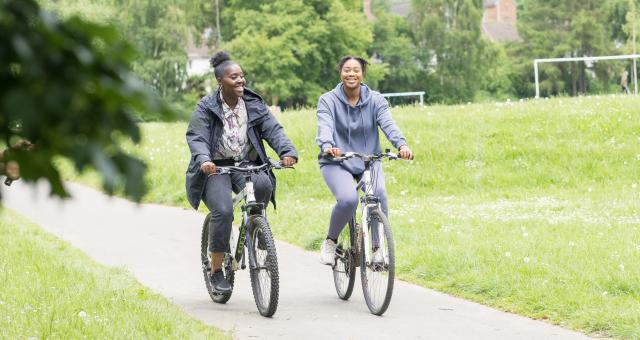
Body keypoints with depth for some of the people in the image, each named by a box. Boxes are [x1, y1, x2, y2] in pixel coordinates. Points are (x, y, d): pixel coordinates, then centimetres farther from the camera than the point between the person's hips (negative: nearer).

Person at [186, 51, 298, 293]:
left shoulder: (254, 105, 6)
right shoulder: (206, 108, -3)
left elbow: (273, 130, -4)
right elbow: (196, 137, -15)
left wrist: (287, 152, -24)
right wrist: (204, 160, -36)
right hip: (216, 168, -2)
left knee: (263, 185, -32)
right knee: (223, 211, -25)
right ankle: (216, 272, -10)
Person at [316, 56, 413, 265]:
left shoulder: (375, 100, 2)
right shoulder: (328, 101, -3)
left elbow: (388, 124, -13)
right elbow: (325, 127, -20)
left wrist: (401, 144, -34)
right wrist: (327, 146, -43)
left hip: (368, 162, 2)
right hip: (337, 163, -2)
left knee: (379, 194, -27)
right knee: (348, 199, -29)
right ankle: (330, 242, -2)